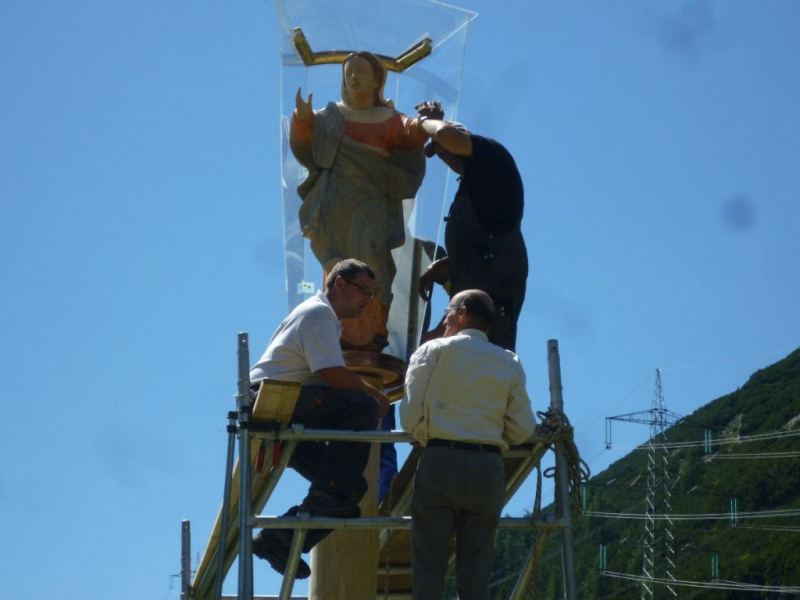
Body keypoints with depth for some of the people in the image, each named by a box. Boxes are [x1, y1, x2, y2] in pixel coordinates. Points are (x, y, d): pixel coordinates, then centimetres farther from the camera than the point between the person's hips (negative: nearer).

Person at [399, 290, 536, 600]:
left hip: (440, 463, -2)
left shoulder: (434, 350, 3)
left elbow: (410, 416, -3)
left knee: (429, 565, 0)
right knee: (475, 571, 5)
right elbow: (522, 429, 7)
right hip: (487, 469, 2)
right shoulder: (510, 363, 10)